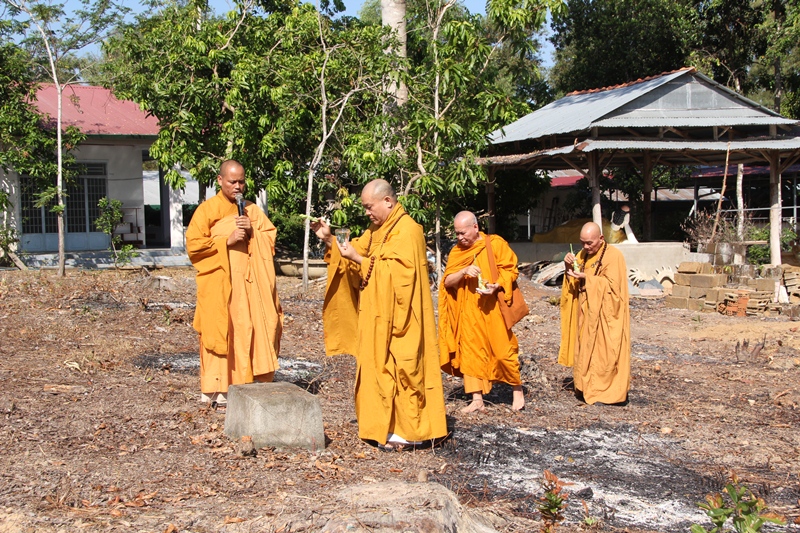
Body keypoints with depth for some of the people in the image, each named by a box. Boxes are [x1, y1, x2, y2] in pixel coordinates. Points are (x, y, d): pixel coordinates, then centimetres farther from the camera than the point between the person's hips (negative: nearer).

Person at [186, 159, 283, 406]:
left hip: (249, 283, 4)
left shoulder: (253, 210, 14)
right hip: (220, 284, -4)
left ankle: (246, 382, 8)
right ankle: (217, 388, 3)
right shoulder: (207, 210, 0)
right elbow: (193, 244, -7)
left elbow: (271, 238, 11)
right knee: (222, 331, -5)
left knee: (254, 328, -1)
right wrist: (227, 241, -15)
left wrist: (252, 232, -7)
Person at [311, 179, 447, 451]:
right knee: (380, 367, 10)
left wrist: (359, 260, -20)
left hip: (399, 317, -9)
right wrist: (329, 240, 2)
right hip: (378, 317, 9)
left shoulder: (407, 230, -15)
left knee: (400, 367, -6)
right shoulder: (377, 230, 14)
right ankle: (388, 425, 18)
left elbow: (394, 272, -22)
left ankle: (409, 432, 1)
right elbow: (358, 253, 16)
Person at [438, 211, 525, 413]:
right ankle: (477, 399, 4)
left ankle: (518, 391, 18)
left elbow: (510, 271, -4)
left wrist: (496, 285, -22)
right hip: (469, 310, 3)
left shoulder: (495, 244, -3)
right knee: (471, 352, -1)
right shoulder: (456, 251, 7)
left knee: (502, 351, -2)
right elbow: (447, 281, 0)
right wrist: (464, 271, -19)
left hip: (493, 307, -3)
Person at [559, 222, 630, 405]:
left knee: (603, 351, -4)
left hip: (605, 314, -7)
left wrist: (587, 278, -23)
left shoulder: (613, 256, -11)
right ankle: (586, 386, 17)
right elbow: (574, 282, 13)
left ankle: (607, 391, 3)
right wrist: (569, 267, -7)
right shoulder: (583, 255, 12)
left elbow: (612, 285, -18)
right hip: (586, 313, 7)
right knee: (584, 348, 8)